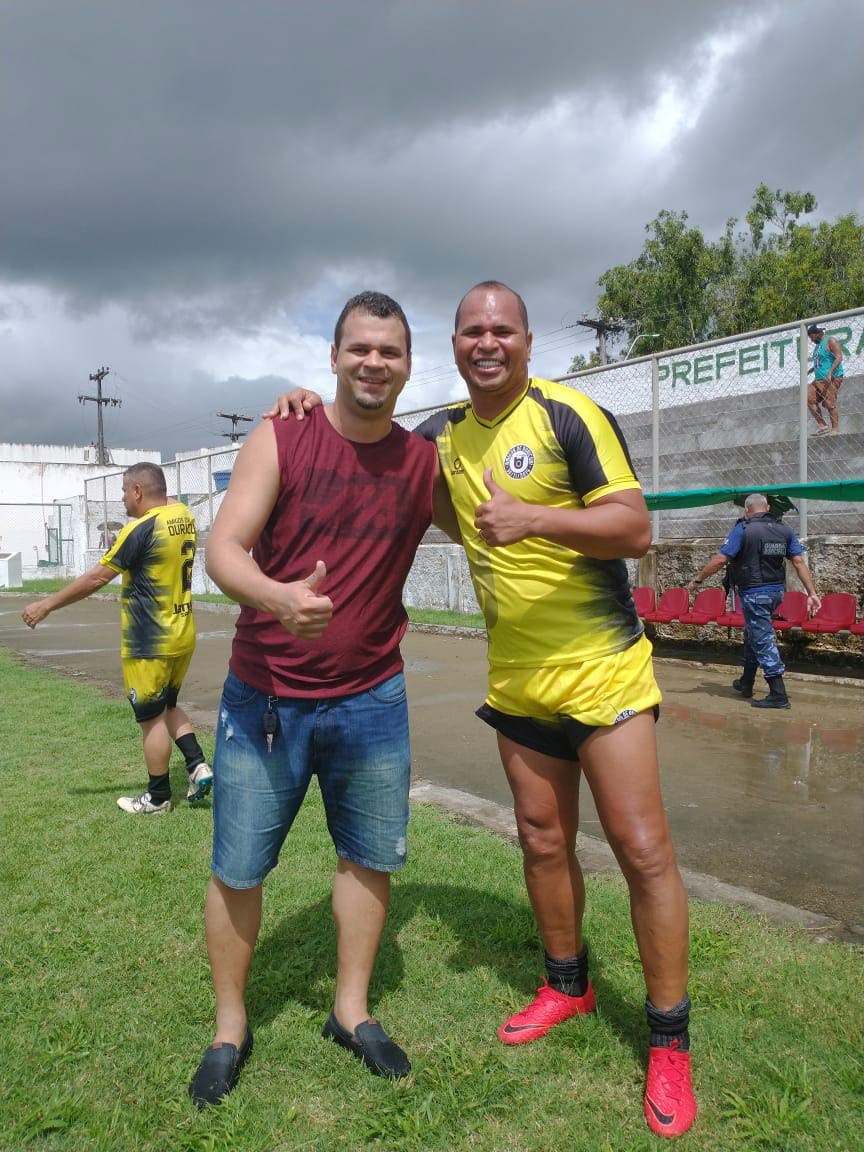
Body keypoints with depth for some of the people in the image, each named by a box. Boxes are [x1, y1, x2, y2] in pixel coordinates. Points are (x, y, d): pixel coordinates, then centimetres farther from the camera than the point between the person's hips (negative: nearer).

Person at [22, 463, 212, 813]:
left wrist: (47, 604, -6)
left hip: (150, 644, -7)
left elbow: (96, 578, -16)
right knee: (167, 706, 24)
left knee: (151, 718, 6)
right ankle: (197, 765, 13)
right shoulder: (184, 516, 3)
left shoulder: (141, 529, -19)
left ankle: (157, 798, 19)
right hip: (182, 636, 8)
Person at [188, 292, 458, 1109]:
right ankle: (229, 1030, 32)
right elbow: (223, 549, -16)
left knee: (370, 857, 13)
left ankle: (351, 1013, 36)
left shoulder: (424, 463, 1)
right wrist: (278, 597, -36)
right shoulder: (280, 440, -8)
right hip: (264, 697, -2)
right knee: (237, 870, 8)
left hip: (371, 700, 3)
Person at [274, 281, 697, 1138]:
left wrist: (533, 517, -31)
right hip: (515, 676, 5)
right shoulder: (444, 434, 6)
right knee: (542, 838, 15)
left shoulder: (569, 416, -12)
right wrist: (315, 408, 2)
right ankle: (567, 985, 37)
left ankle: (669, 1041, 15)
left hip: (601, 668, -5)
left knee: (642, 849, -3)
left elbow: (635, 528, -17)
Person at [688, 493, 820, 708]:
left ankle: (778, 695, -4)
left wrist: (697, 580, -4)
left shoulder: (743, 530, -11)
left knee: (763, 641, -2)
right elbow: (799, 562, 0)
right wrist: (812, 592, 1)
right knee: (752, 635, 22)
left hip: (754, 593, -7)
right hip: (777, 591, 7)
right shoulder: (785, 530, 5)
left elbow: (720, 560, -14)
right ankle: (746, 683, 33)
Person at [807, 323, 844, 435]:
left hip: (831, 379, -9)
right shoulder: (818, 345, 20)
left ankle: (835, 429, -8)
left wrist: (829, 373, -26)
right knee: (810, 399, 0)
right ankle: (822, 425, 1)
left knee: (829, 403, -12)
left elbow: (839, 357, -17)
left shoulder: (830, 341, -6)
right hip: (818, 379, 9)